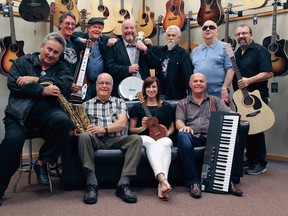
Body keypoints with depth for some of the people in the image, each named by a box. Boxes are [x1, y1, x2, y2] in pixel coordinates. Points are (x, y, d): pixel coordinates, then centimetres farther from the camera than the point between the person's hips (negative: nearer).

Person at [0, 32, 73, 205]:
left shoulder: (61, 68, 17)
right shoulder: (23, 62, 14)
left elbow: (66, 84, -5)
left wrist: (36, 80, -11)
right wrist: (42, 90, -12)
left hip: (47, 110, 1)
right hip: (20, 111, -1)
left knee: (63, 121, -31)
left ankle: (42, 162, -7)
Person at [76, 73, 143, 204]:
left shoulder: (119, 103, 18)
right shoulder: (87, 105, 18)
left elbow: (122, 124, 1)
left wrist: (103, 129, -15)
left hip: (116, 139, 1)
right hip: (95, 140, -1)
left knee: (136, 139, -27)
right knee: (84, 136, -33)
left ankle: (124, 184, -32)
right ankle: (91, 184, -33)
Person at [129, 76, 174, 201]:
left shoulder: (166, 106, 18)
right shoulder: (138, 107, 14)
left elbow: (171, 127, 22)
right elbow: (131, 129, 13)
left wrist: (167, 133, -1)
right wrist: (142, 128, -7)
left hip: (162, 138, 1)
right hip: (144, 138, -1)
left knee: (165, 143, -37)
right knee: (151, 142, -38)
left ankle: (161, 186, -48)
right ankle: (163, 179, -56)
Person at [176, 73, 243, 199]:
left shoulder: (215, 101, 26)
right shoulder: (182, 104, 23)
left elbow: (229, 113, 11)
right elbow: (179, 121, 6)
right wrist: (183, 127, -19)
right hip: (193, 136, -1)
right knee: (182, 136, -36)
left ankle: (230, 180, -23)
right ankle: (193, 182, -32)